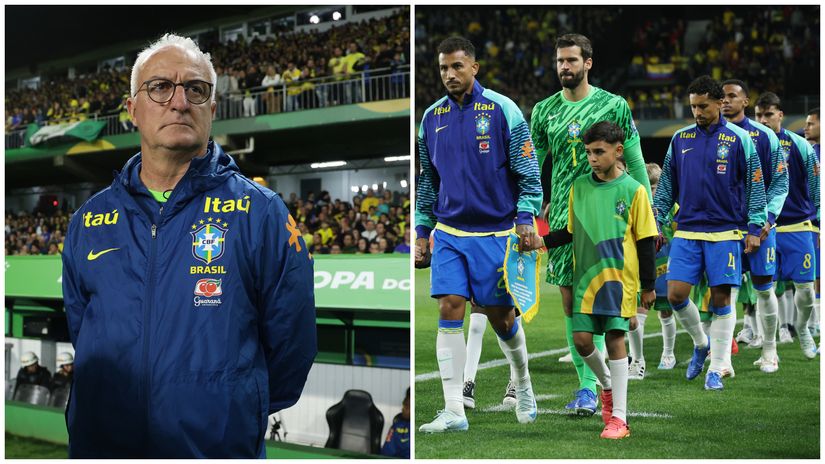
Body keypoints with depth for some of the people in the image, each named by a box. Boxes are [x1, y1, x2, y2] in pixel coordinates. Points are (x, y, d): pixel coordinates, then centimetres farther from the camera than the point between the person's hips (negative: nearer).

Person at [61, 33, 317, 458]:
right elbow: (77, 341, 15)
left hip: (222, 448, -3)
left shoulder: (261, 213, -6)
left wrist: (234, 415, 0)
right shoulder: (88, 221, 5)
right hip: (98, 445, 3)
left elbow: (290, 345, -4)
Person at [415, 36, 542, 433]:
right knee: (449, 311, -7)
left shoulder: (503, 110, -5)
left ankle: (522, 382, 33)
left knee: (500, 316, 4)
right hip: (448, 233, 3)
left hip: (495, 233, -3)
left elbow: (528, 172, -3)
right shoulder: (431, 117, 8)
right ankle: (454, 411, -5)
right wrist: (422, 231, 13)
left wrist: (525, 220, -12)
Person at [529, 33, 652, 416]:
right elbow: (531, 168, 12)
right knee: (569, 303, 6)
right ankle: (586, 385, 16)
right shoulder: (544, 110, 9)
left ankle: (589, 388, -7)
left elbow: (635, 164, 3)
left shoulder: (613, 106, -1)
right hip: (561, 217, 4)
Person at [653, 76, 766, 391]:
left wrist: (754, 228, -2)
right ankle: (701, 343, 22)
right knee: (676, 295, -6)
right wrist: (656, 222, 11)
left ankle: (716, 370, 7)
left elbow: (755, 185, 2)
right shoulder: (680, 139, 9)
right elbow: (667, 184, 16)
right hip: (687, 232, 3)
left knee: (721, 300, -2)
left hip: (725, 232, -3)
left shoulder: (739, 139, 0)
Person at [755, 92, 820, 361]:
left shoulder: (799, 145, -1)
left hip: (798, 227, -1)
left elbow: (816, 185, 6)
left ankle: (802, 327, 30)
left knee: (805, 288, 1)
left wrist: (819, 221, 5)